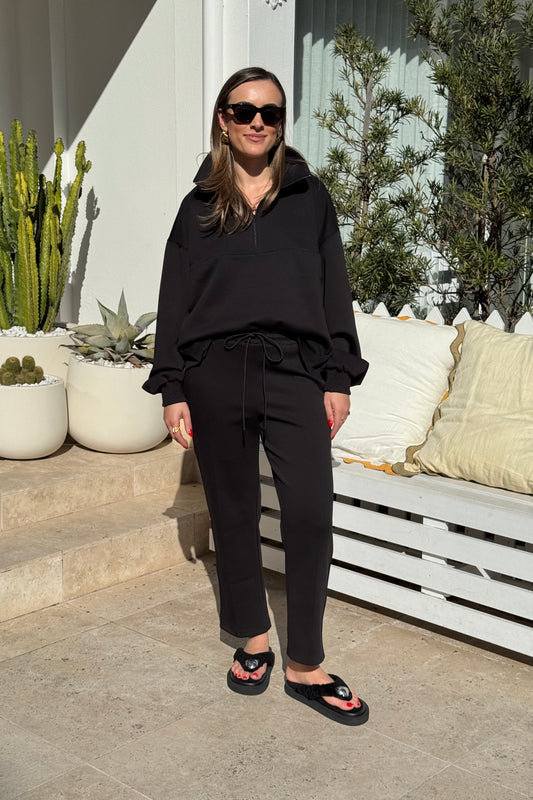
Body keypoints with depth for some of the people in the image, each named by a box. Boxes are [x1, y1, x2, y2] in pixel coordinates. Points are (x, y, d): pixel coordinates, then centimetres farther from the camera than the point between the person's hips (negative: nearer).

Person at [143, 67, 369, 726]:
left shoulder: (309, 198, 10)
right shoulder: (200, 206, 10)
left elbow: (334, 290, 9)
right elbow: (175, 298, 9)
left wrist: (339, 379, 2)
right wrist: (171, 388, 2)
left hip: (295, 373, 0)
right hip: (216, 376, 1)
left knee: (311, 515, -9)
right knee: (234, 513, 8)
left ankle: (305, 666, 5)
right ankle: (253, 640, 27)